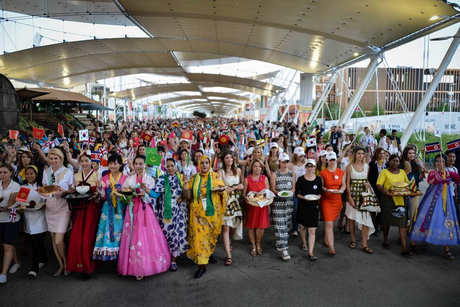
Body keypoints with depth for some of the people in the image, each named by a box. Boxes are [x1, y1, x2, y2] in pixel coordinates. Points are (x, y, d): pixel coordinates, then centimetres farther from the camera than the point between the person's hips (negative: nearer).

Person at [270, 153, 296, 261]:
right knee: (280, 225, -9)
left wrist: (290, 192, -14)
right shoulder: (274, 174, 2)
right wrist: (279, 193, -21)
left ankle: (281, 243, 24)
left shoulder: (292, 173, 9)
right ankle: (284, 249, -9)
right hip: (278, 201, -3)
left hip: (289, 200, 3)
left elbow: (294, 187, 7)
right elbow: (273, 189, -2)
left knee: (287, 223, 7)